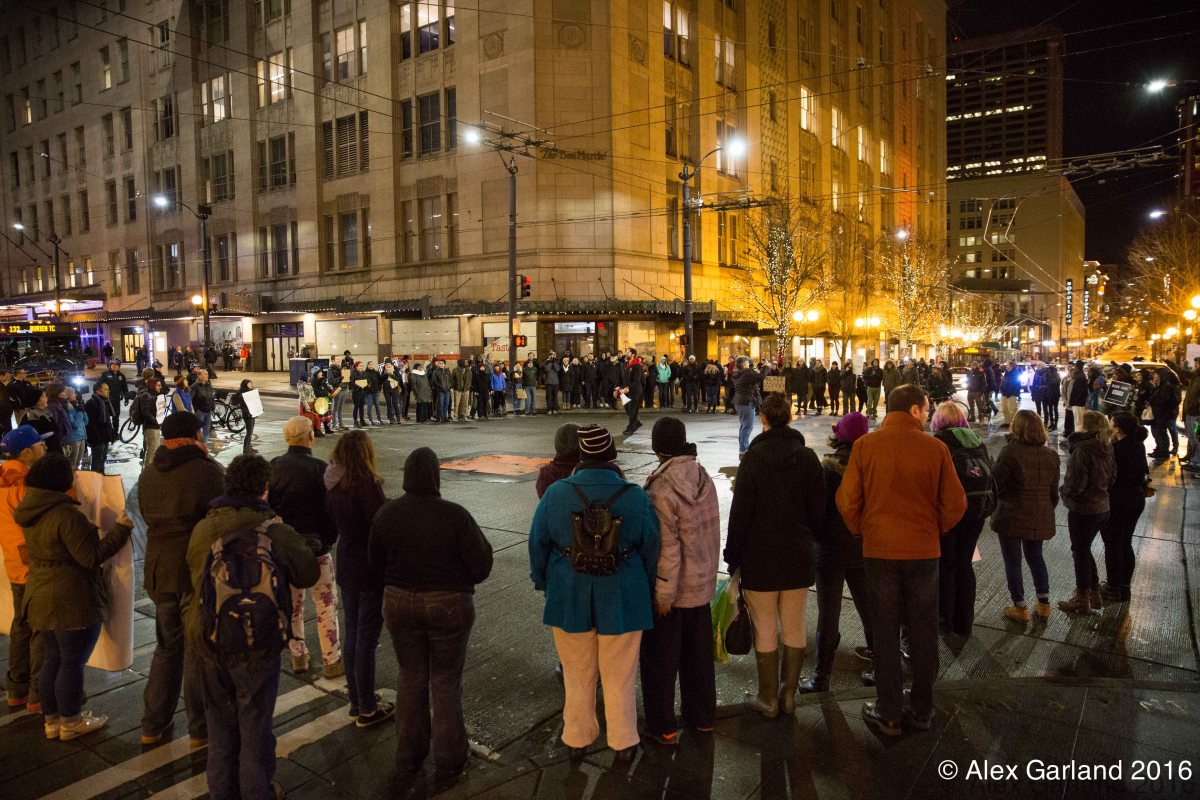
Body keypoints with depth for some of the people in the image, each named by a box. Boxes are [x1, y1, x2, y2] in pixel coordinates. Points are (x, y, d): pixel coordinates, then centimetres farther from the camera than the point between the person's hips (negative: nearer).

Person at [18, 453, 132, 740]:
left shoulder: (32, 513, 3)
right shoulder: (66, 515, -25)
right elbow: (92, 557, -22)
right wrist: (121, 530, -18)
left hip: (41, 598, 9)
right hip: (72, 602, -9)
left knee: (52, 659, 20)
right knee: (72, 662, 5)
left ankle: (52, 719, 31)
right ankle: (71, 723, 18)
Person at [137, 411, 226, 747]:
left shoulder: (149, 473, 5)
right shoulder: (206, 472, -19)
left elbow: (147, 516, 14)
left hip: (160, 573, 7)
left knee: (167, 647, 22)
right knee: (199, 651, 6)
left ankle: (152, 725, 30)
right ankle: (201, 729, 18)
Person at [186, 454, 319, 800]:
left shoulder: (201, 529, -3)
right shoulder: (276, 532, -18)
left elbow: (193, 578, 8)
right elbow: (309, 574, -6)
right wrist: (293, 543, 7)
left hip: (209, 641, 5)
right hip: (257, 642, -4)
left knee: (220, 722, 21)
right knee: (255, 725, 13)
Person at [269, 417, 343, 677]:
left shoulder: (273, 467, -3)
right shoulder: (319, 468, -16)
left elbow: (266, 505, 5)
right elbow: (330, 509, -13)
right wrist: (330, 540, 2)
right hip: (315, 546, -4)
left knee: (292, 602, 18)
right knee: (326, 605, 7)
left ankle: (298, 656, 29)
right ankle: (332, 661, 14)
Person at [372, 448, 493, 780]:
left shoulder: (386, 513, -9)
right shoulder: (455, 516, -20)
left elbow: (375, 560, 5)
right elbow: (481, 568, -15)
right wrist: (479, 540, 3)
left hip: (399, 603, 3)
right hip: (448, 605, -3)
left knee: (410, 677, 20)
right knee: (446, 682, 13)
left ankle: (408, 754, 34)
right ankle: (448, 759, 26)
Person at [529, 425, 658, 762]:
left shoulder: (557, 492, -11)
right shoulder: (636, 496, -13)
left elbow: (538, 542, -2)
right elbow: (650, 548, -4)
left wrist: (543, 582, 14)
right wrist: (649, 590, 12)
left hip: (570, 598, 1)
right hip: (621, 599, -1)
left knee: (577, 674, 19)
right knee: (619, 677, 16)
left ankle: (577, 740, 34)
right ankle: (624, 743, 29)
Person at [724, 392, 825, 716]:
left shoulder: (753, 459, -11)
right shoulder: (807, 457, -2)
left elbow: (740, 513, -10)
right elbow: (818, 510, 3)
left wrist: (732, 557, -2)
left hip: (760, 559, -3)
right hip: (798, 557, 3)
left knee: (765, 631, 7)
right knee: (794, 629, 14)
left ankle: (768, 698, 17)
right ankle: (789, 695, 24)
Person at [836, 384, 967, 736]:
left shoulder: (865, 446, -8)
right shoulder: (935, 448, -9)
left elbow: (847, 500, -8)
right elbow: (955, 503, -4)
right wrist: (934, 530, 14)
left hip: (879, 550, 0)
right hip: (924, 551, 0)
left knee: (885, 632, 11)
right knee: (923, 633, 15)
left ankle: (888, 713, 19)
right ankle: (922, 711, 27)